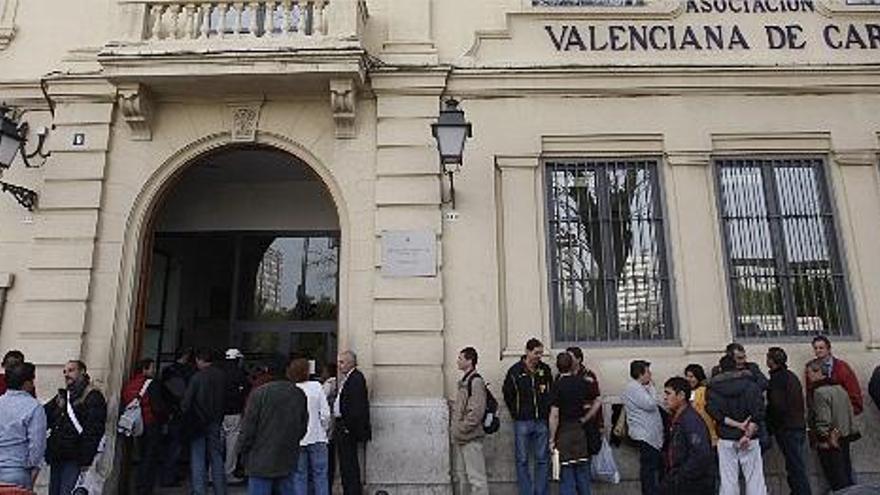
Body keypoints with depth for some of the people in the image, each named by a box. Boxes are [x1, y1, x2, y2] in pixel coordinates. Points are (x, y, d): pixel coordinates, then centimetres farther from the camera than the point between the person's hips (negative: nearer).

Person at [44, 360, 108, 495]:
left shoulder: (93, 397, -9)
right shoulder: (62, 396, 16)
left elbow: (93, 433, -14)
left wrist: (85, 461, -17)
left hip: (74, 460, -7)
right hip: (56, 458, 7)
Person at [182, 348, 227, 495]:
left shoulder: (197, 377, -15)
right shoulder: (222, 375, -3)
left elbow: (187, 401, -12)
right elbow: (225, 399, 3)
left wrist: (185, 420, 2)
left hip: (198, 423, -4)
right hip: (216, 422, 4)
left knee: (197, 461, 6)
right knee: (217, 458, 13)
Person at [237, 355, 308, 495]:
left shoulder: (259, 393, -15)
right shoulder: (299, 395, 0)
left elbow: (248, 428, -11)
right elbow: (303, 427, 8)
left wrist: (242, 449, 5)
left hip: (262, 461, -4)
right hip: (288, 461, 5)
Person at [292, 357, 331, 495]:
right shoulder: (316, 387, -8)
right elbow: (325, 413, -8)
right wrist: (324, 428, 9)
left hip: (297, 440, 0)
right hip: (317, 437, 0)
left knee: (299, 476, 12)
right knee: (320, 474, 11)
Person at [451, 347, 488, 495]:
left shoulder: (476, 381, -15)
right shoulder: (463, 381, 13)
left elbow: (476, 412, -21)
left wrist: (461, 429, -17)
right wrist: (454, 426, 14)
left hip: (470, 438, -10)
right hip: (460, 438, 10)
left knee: (476, 476, -3)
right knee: (461, 475, 18)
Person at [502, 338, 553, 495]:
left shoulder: (545, 370, 4)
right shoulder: (515, 371, -4)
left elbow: (551, 393, 13)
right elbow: (507, 394, 5)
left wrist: (547, 413, 5)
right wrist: (517, 413, 1)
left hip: (542, 421, 2)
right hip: (522, 422, -2)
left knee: (543, 460, 7)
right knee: (522, 460, 4)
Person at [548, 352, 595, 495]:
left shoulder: (558, 386, -14)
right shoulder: (583, 383, 0)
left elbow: (554, 415, -16)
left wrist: (552, 439, -9)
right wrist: (584, 419, 12)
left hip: (564, 431, -4)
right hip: (580, 431, 4)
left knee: (567, 474, 4)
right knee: (582, 471, 15)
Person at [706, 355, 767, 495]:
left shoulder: (713, 387, 3)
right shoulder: (750, 383, 1)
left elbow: (714, 411, -10)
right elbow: (758, 410, -10)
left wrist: (736, 424, -10)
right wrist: (748, 433, -13)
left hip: (726, 439, 1)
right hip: (750, 439, 0)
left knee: (728, 481, 5)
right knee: (755, 479, 7)